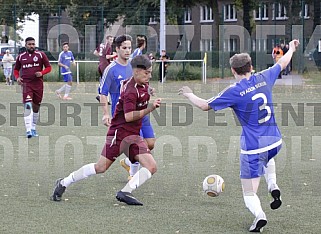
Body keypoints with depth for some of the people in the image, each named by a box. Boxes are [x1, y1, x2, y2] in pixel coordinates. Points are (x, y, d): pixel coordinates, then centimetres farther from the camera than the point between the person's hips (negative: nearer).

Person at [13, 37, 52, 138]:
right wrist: (17, 77, 0)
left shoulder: (41, 55, 4)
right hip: (26, 84, -1)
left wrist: (42, 73, -14)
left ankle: (33, 128, 27)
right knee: (28, 105, -18)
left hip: (38, 84, 1)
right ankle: (28, 130, -24)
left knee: (36, 107, 10)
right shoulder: (21, 57, 8)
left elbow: (48, 67, 5)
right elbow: (16, 69, 20)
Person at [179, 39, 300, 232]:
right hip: (275, 141, 5)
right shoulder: (264, 79, 0)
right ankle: (273, 186, 16)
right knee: (268, 157, 42)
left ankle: (259, 214, -25)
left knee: (249, 193, 5)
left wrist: (189, 94, 15)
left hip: (252, 148, -5)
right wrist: (292, 49, 40)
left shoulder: (234, 92, -12)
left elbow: (205, 105, -4)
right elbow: (282, 63, 20)